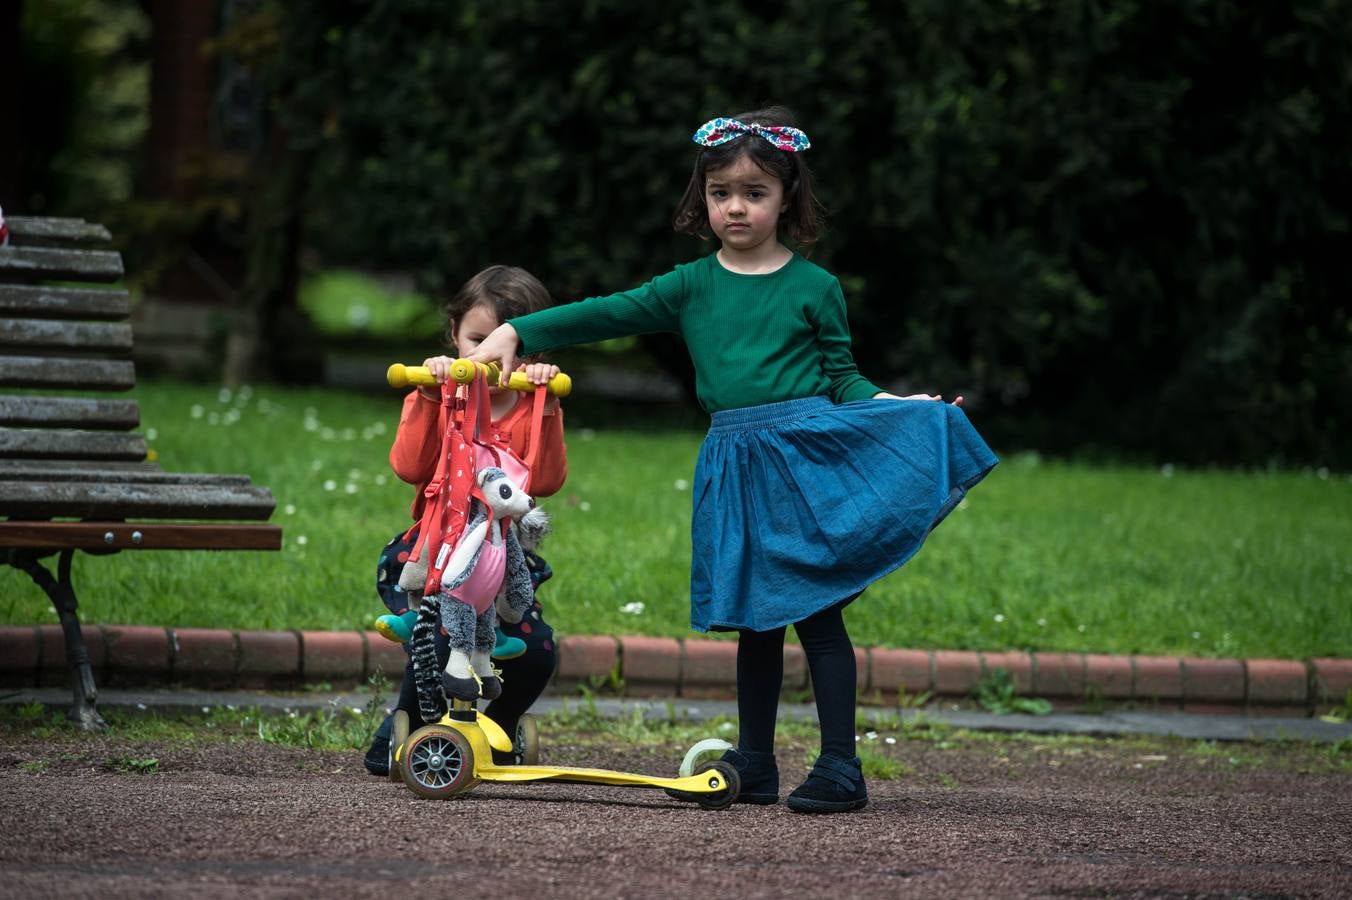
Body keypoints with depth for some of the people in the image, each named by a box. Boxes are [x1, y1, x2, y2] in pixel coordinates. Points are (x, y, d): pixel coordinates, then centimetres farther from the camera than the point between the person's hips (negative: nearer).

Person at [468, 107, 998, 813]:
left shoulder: (814, 287, 3)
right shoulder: (692, 286, 10)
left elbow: (842, 377, 6)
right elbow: (608, 315, 9)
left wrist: (896, 406, -11)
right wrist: (516, 333, 4)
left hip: (807, 451, -4)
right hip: (734, 466, 4)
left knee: (816, 612, -5)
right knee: (754, 618, 9)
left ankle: (840, 768, -3)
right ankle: (754, 766, 17)